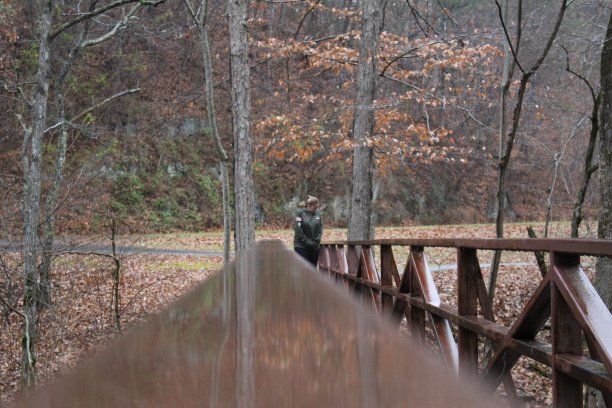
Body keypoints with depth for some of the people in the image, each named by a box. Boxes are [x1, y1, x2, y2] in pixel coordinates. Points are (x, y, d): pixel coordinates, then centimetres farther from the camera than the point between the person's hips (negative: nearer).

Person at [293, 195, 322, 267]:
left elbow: (320, 229, 7)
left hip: (315, 247, 5)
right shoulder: (300, 213, -8)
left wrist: (316, 241, -5)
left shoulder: (317, 213, 6)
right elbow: (297, 229, -12)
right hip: (301, 246, -5)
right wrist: (307, 241, -13)